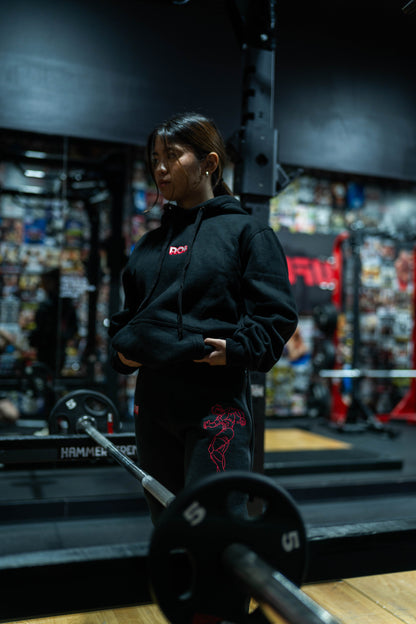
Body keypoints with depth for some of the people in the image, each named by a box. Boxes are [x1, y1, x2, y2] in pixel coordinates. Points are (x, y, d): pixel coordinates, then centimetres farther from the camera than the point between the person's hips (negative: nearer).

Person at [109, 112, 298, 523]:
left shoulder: (244, 231, 0)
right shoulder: (150, 243, 17)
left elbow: (278, 315, -5)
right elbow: (127, 315, 23)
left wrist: (237, 349, -20)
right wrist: (122, 349, 5)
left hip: (217, 403, -6)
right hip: (153, 400, 6)